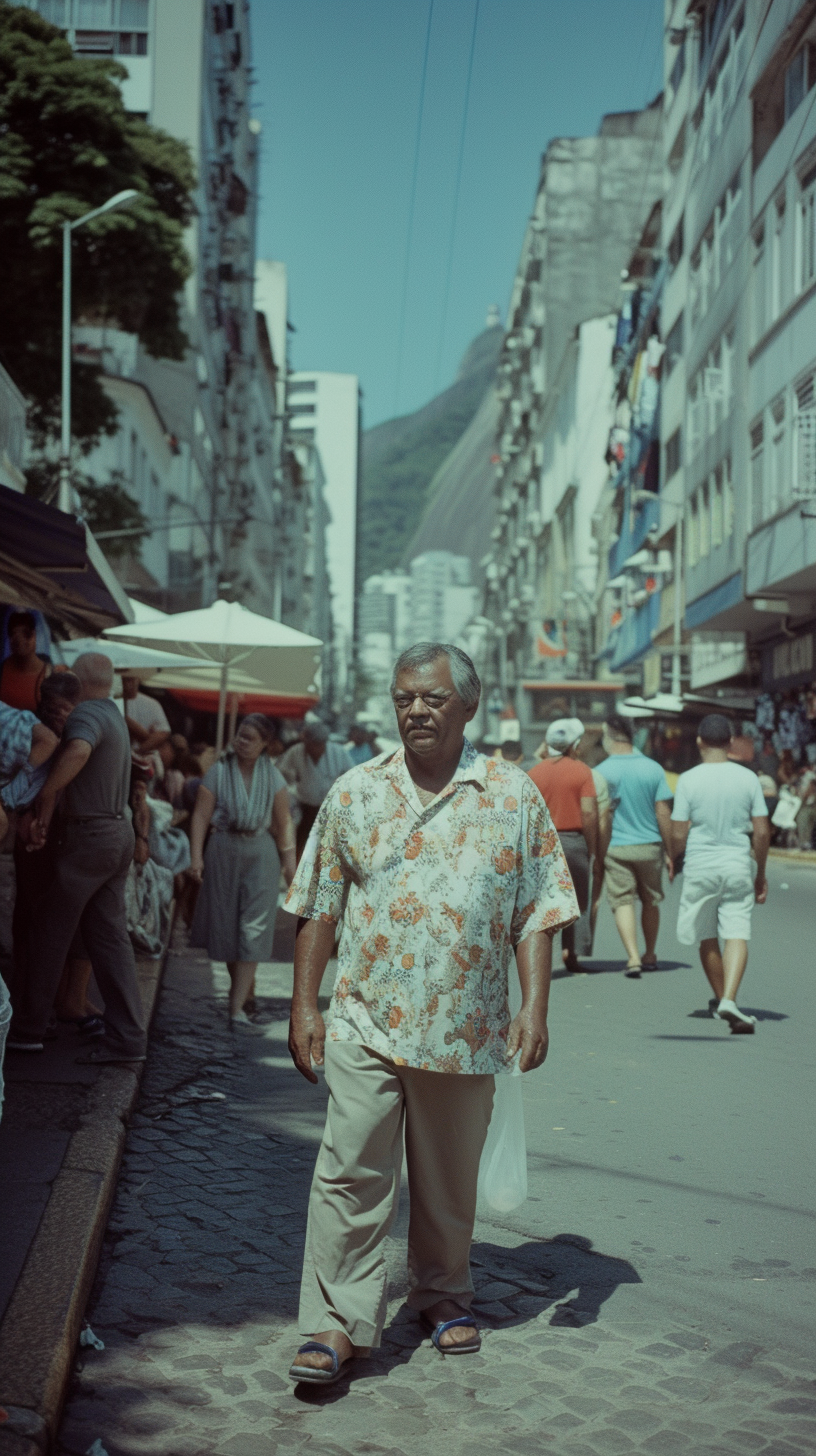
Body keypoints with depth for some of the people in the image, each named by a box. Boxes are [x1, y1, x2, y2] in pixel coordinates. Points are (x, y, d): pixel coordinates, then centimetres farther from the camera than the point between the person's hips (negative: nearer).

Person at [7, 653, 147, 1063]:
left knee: (50, 935, 4)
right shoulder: (114, 716, 17)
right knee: (110, 937, 6)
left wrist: (46, 799, -27)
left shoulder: (86, 714, -14)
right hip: (118, 833, 9)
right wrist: (49, 809, 10)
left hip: (87, 836, -9)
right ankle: (126, 1037, 2)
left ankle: (28, 1028, 14)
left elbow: (77, 752, -36)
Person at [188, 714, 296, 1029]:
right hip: (223, 851, 0)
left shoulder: (273, 777, 5)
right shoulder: (218, 772, 1)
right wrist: (196, 856, -14)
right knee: (226, 924, 8)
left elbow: (284, 822, 4)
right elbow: (201, 815, -5)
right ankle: (239, 987, 31)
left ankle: (237, 1008, -12)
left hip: (261, 853, 0)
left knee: (253, 929, -8)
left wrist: (289, 862, -2)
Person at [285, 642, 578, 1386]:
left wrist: (535, 1005, -6)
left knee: (449, 1178, 14)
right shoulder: (355, 793, 3)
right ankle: (339, 1321, 4)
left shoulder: (513, 796, 1)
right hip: (366, 1024, 0)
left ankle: (444, 1293, 34)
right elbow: (319, 907, 6)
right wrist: (304, 1005, 2)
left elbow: (538, 910, 2)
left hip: (466, 1028, 0)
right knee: (351, 1172, -3)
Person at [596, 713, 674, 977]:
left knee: (622, 902, 0)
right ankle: (650, 956, 27)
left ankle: (633, 957, -13)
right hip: (649, 845, 3)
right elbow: (663, 814, -1)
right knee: (650, 901, 17)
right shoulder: (653, 768, -1)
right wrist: (669, 853, 6)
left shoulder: (602, 772, -7)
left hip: (616, 847, -2)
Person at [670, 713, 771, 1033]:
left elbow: (679, 834, -6)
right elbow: (762, 831, 1)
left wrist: (673, 858, 16)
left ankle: (721, 998, 26)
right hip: (739, 866, 1)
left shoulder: (688, 780, -7)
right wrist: (761, 874, 12)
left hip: (700, 867, -1)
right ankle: (729, 999, -20)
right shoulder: (748, 778, 0)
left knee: (707, 939, 14)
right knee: (737, 935, -3)